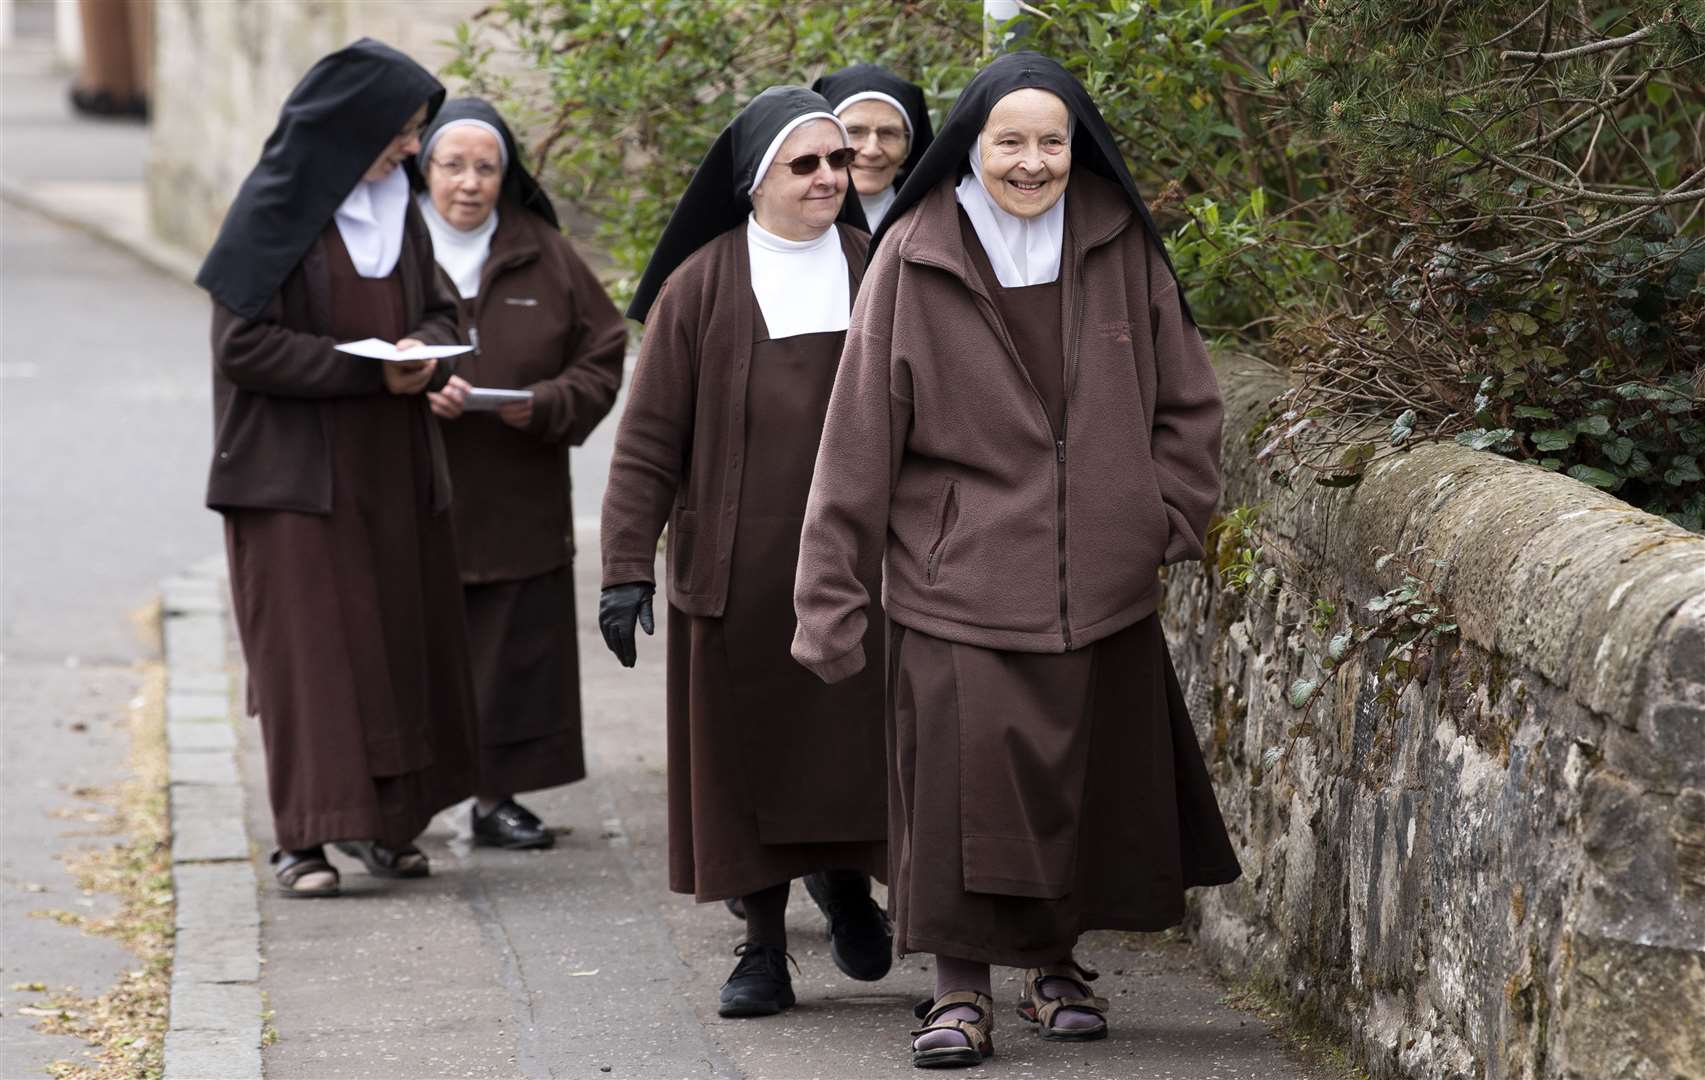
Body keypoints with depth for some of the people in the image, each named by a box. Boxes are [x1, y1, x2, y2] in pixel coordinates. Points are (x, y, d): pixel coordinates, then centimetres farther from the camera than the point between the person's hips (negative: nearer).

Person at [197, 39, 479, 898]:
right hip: (296, 467, -6)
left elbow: (440, 310, 17)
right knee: (308, 647, -6)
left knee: (396, 640, 8)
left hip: (391, 471, 6)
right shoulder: (276, 208, -11)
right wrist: (371, 370, -18)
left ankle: (382, 819, 19)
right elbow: (243, 343, -15)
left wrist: (423, 349, -8)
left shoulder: (398, 208, 9)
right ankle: (303, 837, -3)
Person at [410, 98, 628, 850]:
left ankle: (498, 797, 14)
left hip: (518, 501, 3)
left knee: (514, 651, 3)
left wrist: (544, 406, -11)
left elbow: (603, 357, 8)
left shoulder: (544, 257, 7)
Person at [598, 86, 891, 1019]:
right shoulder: (701, 285, 0)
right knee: (745, 756, 3)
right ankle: (764, 950, 14)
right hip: (738, 569, -1)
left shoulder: (876, 271, 6)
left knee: (857, 745, 0)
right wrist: (627, 567, -6)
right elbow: (648, 441, 0)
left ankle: (848, 883, 27)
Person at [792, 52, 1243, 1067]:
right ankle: (961, 993, 4)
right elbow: (861, 435, -4)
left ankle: (1058, 964, 30)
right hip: (960, 581, -3)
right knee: (964, 783, -8)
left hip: (1102, 587, 3)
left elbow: (1188, 405, 12)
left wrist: (1164, 527, 3)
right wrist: (832, 595, -5)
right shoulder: (916, 260, -5)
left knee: (1088, 782, 10)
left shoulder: (1120, 249, 3)